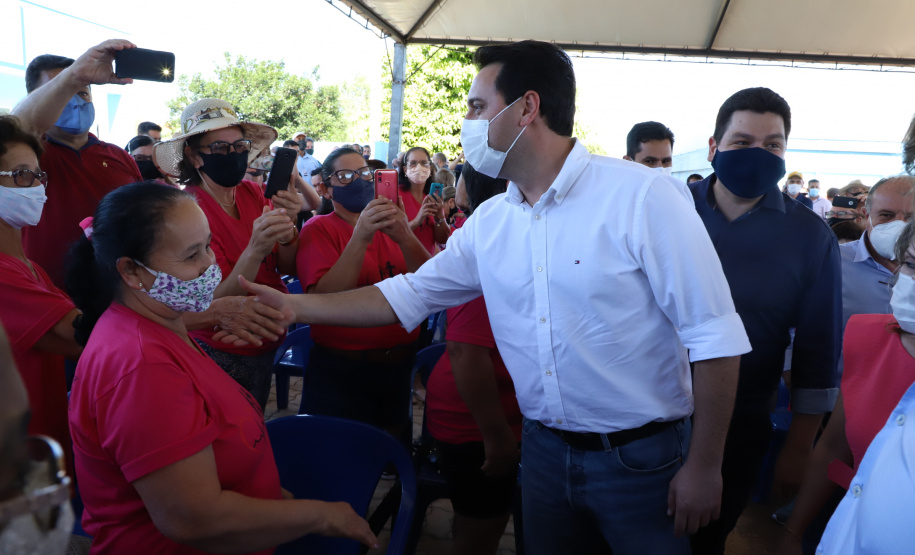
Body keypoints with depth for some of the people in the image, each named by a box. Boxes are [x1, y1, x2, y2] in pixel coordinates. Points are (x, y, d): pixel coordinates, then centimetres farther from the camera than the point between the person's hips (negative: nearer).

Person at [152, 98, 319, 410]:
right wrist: (256, 249, -40)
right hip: (224, 356, -5)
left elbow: (287, 267, -3)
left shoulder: (253, 193, -4)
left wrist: (287, 228, -24)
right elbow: (217, 304, -24)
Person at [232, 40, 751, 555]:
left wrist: (704, 466, -11)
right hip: (544, 449, 5)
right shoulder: (487, 222, 0)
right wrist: (295, 306, 2)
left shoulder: (644, 195, -17)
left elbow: (714, 336, -14)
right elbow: (406, 296, 8)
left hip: (641, 456, -4)